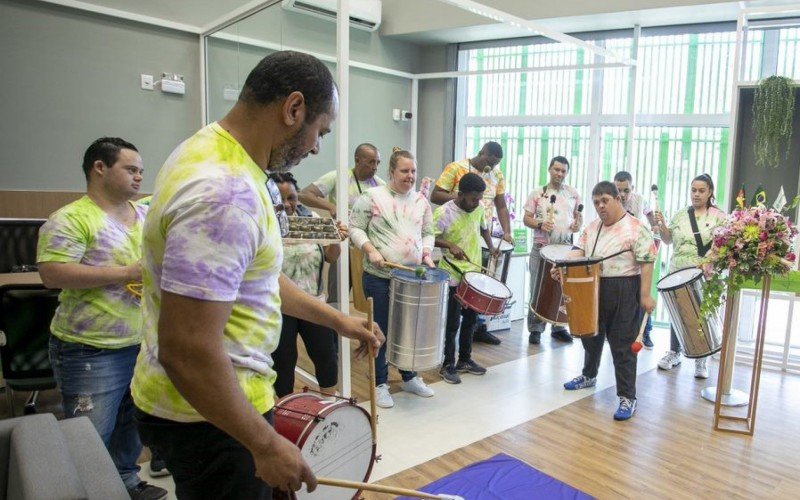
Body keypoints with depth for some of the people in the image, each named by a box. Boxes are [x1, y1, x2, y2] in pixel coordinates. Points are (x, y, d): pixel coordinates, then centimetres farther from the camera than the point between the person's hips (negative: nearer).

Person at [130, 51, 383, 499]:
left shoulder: (211, 154, 3)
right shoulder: (224, 195, -30)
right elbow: (187, 351, -31)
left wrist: (337, 319, 11)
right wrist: (266, 444, -20)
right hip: (208, 415, -9)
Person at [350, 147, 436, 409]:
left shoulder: (421, 201, 10)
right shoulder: (372, 196, -5)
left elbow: (428, 233, 16)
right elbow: (355, 228, -5)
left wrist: (426, 254, -1)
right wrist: (371, 250, -18)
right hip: (380, 277, -4)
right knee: (380, 330, 5)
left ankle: (410, 377, 33)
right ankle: (380, 384, 19)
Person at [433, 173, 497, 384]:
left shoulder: (478, 209, 4)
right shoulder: (443, 213, -17)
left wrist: (491, 248, 11)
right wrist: (450, 245, -30)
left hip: (474, 274, 7)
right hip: (452, 277, -7)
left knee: (470, 319, 16)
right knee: (452, 322, 1)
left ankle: (465, 360, 32)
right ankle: (448, 365, 16)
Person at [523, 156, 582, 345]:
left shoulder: (573, 194, 9)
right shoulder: (537, 193, 1)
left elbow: (578, 215, 17)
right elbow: (526, 218, 1)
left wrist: (577, 225, -5)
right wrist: (540, 225, -18)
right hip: (541, 248, -2)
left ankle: (559, 327, 21)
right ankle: (535, 329, 9)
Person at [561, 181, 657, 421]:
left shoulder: (636, 228, -12)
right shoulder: (592, 227, 9)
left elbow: (646, 263, -14)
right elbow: (579, 250, 6)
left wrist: (645, 295, -18)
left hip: (624, 292, -7)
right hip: (593, 289, 7)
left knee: (622, 345, -2)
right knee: (591, 336, 22)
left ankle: (627, 397, 8)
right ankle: (589, 376, 44)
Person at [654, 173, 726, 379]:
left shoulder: (719, 217, -3)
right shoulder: (680, 215, 8)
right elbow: (668, 240, 10)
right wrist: (661, 225, -8)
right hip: (678, 273, 4)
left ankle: (701, 359, 16)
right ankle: (674, 352, 25)